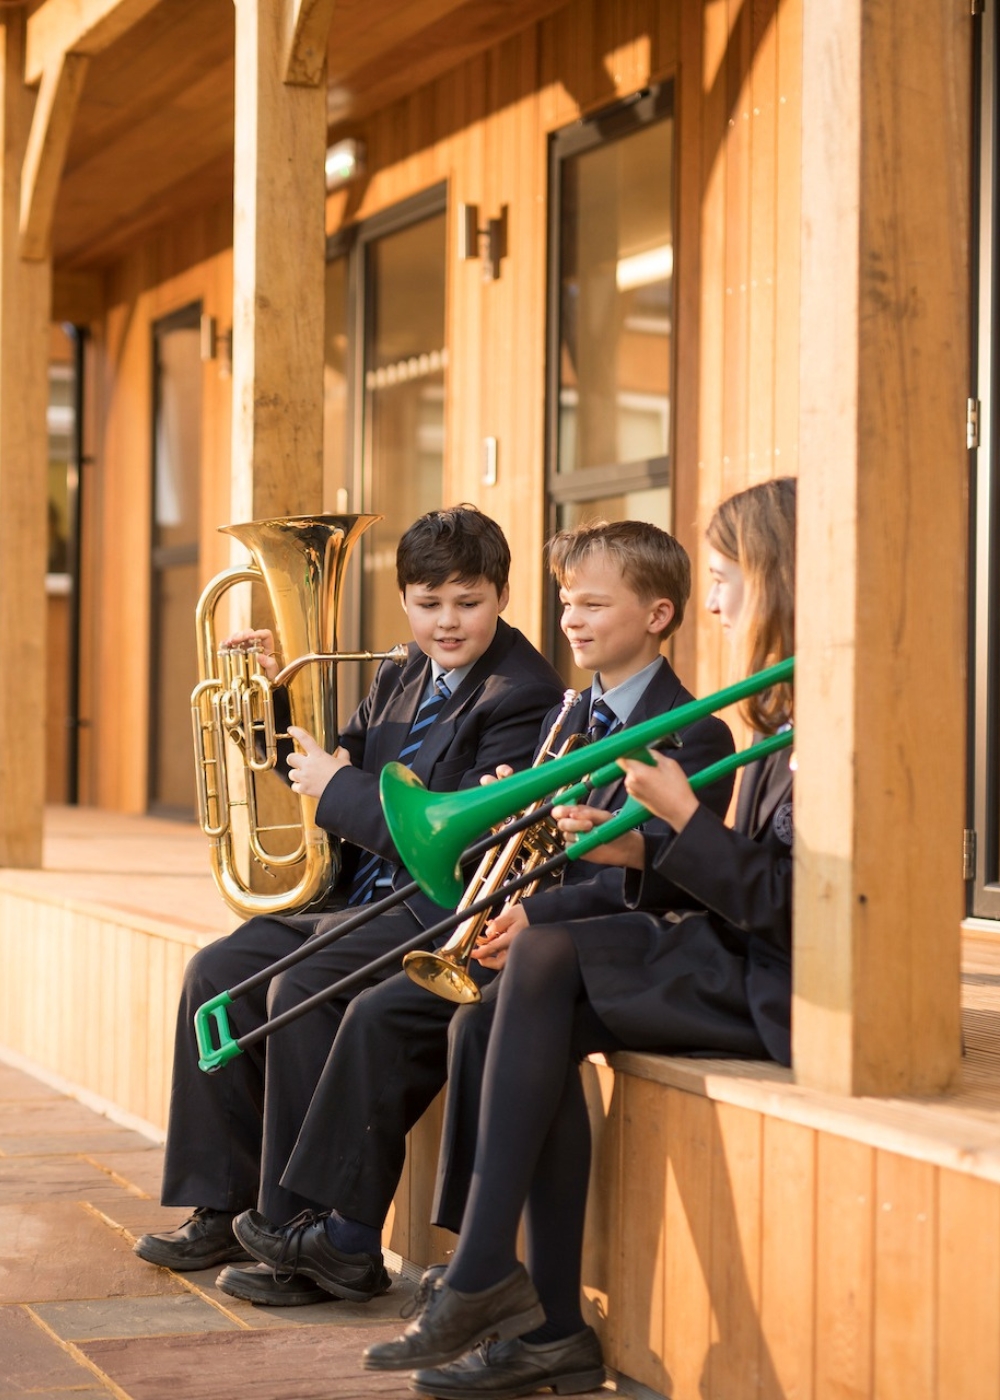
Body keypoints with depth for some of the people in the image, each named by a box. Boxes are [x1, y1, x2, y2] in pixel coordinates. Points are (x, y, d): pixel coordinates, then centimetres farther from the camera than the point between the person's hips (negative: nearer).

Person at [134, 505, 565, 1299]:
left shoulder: (523, 698, -14)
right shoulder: (400, 682, 14)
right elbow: (335, 765, 19)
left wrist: (337, 787, -15)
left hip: (446, 912, -10)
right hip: (363, 898, 10)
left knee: (301, 990, -27)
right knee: (219, 973, 0)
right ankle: (225, 1210, 6)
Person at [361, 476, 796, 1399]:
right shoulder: (786, 711, 18)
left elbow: (781, 899, -20)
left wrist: (683, 816, -16)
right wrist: (643, 853, 2)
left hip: (786, 988, -9)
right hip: (742, 963, 9)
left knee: (546, 958, -18)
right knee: (535, 1011, -7)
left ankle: (485, 1278, -15)